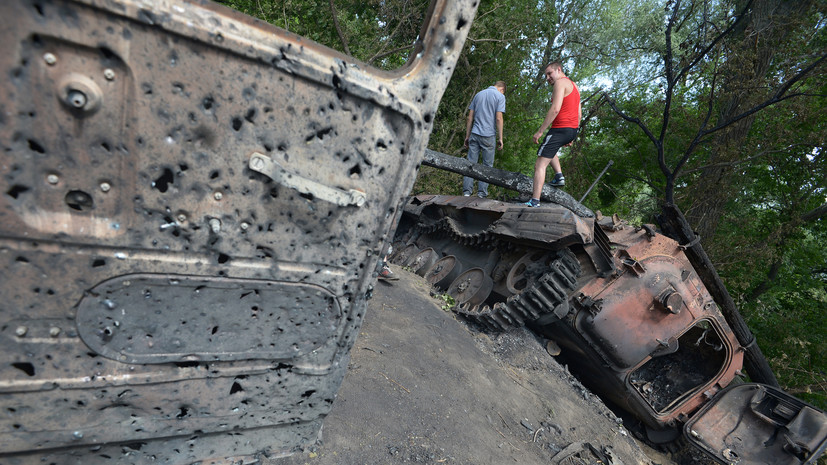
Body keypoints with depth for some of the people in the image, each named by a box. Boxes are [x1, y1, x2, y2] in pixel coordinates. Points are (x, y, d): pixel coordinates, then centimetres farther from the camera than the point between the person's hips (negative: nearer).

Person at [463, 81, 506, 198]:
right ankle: (482, 192, 4)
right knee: (487, 164, 5)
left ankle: (467, 191, -3)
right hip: (489, 135, -3)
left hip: (474, 134, 4)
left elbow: (470, 117, 11)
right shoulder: (500, 96, 2)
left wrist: (467, 136, 13)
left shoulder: (478, 94, 15)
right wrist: (500, 138, -4)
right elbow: (499, 118, -8)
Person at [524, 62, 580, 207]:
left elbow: (555, 109, -19)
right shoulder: (574, 86, 23)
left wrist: (540, 131, -19)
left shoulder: (561, 83, -6)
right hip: (573, 130, 10)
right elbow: (579, 115, 22)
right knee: (549, 147, 37)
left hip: (560, 128, -10)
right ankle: (559, 176, 21)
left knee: (540, 164, -10)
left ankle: (535, 201, -17)